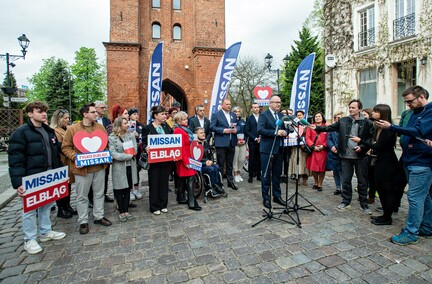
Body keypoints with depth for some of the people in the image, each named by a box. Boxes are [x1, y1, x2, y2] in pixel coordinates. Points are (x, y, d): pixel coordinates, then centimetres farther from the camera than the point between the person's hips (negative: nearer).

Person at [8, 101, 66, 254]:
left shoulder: (49, 131, 11)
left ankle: (45, 232, 33)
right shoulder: (20, 132, -10)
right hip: (31, 178, -6)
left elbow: (56, 154, 16)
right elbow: (15, 160, -16)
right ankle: (30, 240, 21)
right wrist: (18, 182, -23)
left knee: (46, 205, 17)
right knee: (30, 209, 6)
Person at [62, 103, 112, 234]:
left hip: (99, 166, 4)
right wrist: (75, 158, -17)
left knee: (99, 193, 15)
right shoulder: (72, 129, -6)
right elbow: (66, 147, -3)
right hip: (82, 168, -3)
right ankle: (83, 221, 23)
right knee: (82, 196, 9)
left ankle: (99, 216, 30)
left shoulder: (100, 127, 5)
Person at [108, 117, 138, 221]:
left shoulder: (131, 135, 4)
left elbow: (135, 150, -1)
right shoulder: (111, 138, -6)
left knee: (128, 189, 11)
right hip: (118, 167, -3)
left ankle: (126, 211, 24)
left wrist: (121, 156, -10)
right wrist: (128, 156, -15)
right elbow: (113, 153, -15)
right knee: (119, 190, 7)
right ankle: (121, 212, 22)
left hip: (130, 166, 3)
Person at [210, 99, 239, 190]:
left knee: (230, 164, 13)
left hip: (231, 143, 5)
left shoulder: (233, 115, 15)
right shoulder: (216, 114, -2)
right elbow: (212, 127, -8)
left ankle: (230, 181, 24)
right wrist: (223, 130, -16)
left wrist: (236, 129, -6)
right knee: (220, 164, 2)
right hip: (221, 143, -5)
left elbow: (237, 125, 17)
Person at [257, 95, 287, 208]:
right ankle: (266, 198, 14)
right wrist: (275, 132, -23)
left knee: (277, 174, 14)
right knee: (266, 175, 3)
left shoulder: (281, 115, 14)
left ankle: (277, 196, 26)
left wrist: (284, 132, -7)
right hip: (267, 149, -6)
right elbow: (260, 130, -19)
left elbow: (285, 129, 16)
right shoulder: (264, 114, -7)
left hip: (279, 149, 7)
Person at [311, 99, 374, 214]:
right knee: (346, 180, 10)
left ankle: (364, 204, 24)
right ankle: (346, 201, 25)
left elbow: (371, 138, -3)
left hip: (361, 156, -2)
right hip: (346, 156, 2)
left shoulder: (367, 123, -3)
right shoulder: (343, 121, 5)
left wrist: (362, 147, -15)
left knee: (362, 181, 9)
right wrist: (317, 128, -9)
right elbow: (330, 127, 2)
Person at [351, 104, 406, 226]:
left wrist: (361, 141, -19)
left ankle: (387, 218, 14)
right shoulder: (379, 128, 10)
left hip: (387, 165, -9)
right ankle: (385, 215, 27)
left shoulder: (388, 129, -17)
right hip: (380, 162, 9)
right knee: (381, 189, 15)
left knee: (388, 190, 2)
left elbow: (379, 147, -20)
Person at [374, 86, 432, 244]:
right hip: (411, 161, 9)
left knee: (415, 198, -5)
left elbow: (418, 131, -23)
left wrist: (390, 127, -22)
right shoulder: (415, 112, 15)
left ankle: (410, 233, 4)